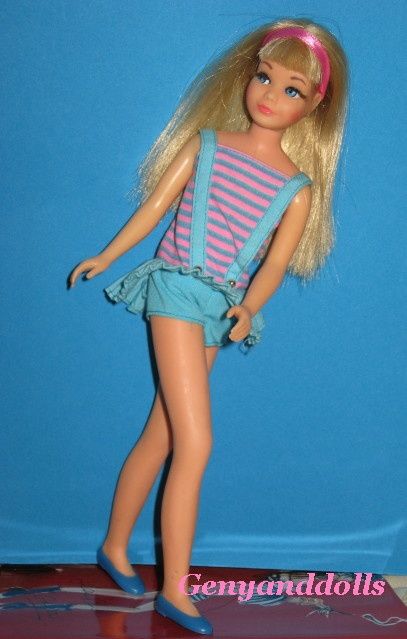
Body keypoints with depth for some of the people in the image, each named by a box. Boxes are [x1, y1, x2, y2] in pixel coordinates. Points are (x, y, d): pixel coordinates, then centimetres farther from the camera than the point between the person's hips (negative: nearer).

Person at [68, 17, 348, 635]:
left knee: (161, 437, 12)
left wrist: (248, 307, -18)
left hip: (221, 310, 3)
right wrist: (106, 256, 12)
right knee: (196, 443, -12)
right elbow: (157, 203, 7)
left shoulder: (299, 187, 4)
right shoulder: (207, 142, 2)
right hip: (178, 288, -3)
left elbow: (276, 262, 0)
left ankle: (115, 549, 30)